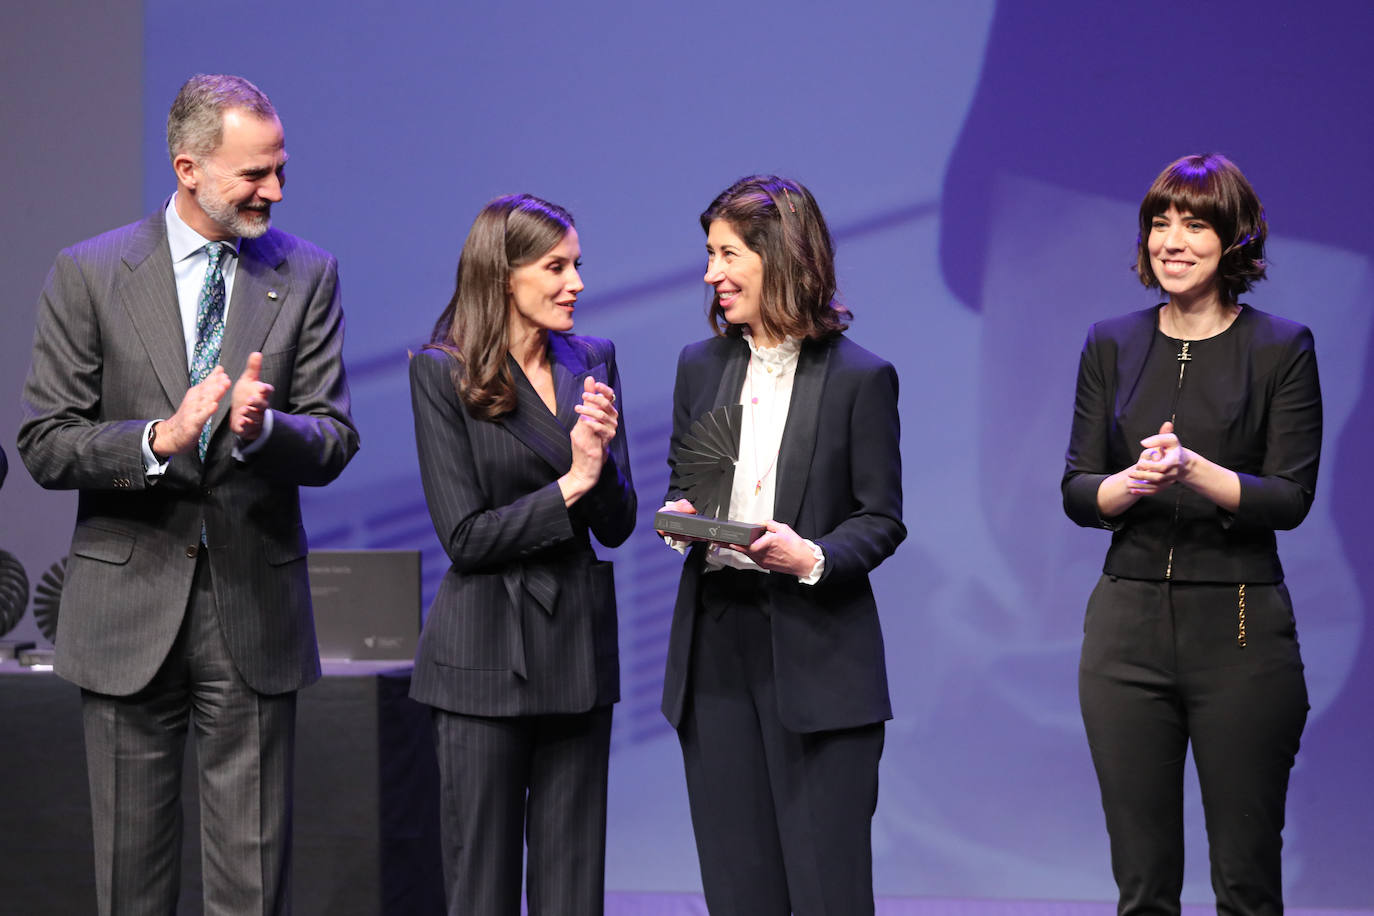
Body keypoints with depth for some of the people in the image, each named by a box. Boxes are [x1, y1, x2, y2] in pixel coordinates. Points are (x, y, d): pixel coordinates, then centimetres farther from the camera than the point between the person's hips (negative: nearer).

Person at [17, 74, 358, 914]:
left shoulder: (308, 276, 4)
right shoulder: (90, 275, 0)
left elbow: (334, 445, 1)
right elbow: (44, 446, -3)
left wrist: (263, 426, -21)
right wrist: (159, 439, -19)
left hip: (255, 605, 1)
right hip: (130, 601, 0)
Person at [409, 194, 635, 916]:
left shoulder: (592, 362, 8)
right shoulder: (440, 373, -5)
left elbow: (617, 525, 6)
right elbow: (465, 536, -10)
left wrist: (601, 459, -12)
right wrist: (570, 485, -14)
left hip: (579, 643, 5)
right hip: (486, 657, -4)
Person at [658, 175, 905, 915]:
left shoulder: (859, 377, -4)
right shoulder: (700, 366, 10)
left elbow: (882, 520, -2)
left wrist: (812, 558, -21)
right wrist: (679, 519, -6)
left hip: (815, 652, -4)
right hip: (716, 643, 5)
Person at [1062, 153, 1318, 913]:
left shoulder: (1281, 349, 0)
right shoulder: (1111, 346, 9)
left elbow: (1290, 497, -6)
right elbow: (1077, 492, 6)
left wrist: (1197, 471, -23)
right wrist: (1134, 481, -16)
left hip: (1240, 629, -2)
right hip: (1129, 623, 3)